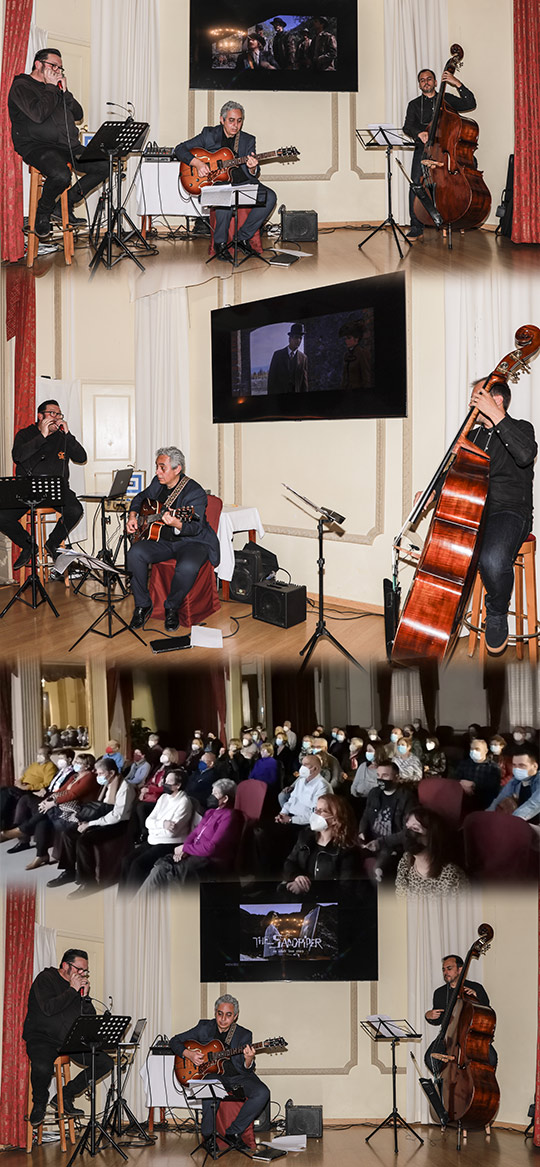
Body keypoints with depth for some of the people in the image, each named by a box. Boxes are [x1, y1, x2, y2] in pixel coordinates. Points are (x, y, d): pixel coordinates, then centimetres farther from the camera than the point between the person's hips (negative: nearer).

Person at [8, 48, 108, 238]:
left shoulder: (55, 88, 24)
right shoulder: (22, 86, -1)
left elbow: (78, 114, 18)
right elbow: (38, 114, -19)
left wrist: (64, 92, 5)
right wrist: (51, 87, -8)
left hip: (68, 147, 8)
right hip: (36, 146, -8)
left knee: (104, 166, -7)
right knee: (61, 174, -37)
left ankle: (64, 205, 2)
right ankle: (43, 213, -6)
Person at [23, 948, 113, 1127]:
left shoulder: (80, 985, 13)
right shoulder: (46, 979, -6)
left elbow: (90, 1018, 9)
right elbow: (48, 1008, -23)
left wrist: (85, 996, -6)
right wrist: (72, 990, -17)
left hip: (70, 1040, 7)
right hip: (42, 1037, -7)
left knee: (105, 1062, -6)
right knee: (42, 1067, -37)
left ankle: (65, 1096, 5)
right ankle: (39, 1102, -3)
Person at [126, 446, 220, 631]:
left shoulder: (195, 492, -19)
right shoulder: (158, 483, 4)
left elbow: (195, 527, -31)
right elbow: (141, 498, 25)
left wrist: (177, 524, -52)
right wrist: (133, 516, 6)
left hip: (192, 542, -6)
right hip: (162, 540, 6)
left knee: (188, 567, -38)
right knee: (135, 553, -21)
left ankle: (172, 608, -10)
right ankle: (142, 605, -7)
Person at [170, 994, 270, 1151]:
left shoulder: (244, 1035, -1)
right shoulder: (204, 1028, 2)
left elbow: (246, 1070, -4)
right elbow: (175, 1041, 7)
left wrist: (248, 1061, -28)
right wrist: (188, 1054, -12)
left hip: (237, 1075, 1)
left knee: (262, 1093, -27)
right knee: (209, 1095, -36)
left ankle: (233, 1132, -15)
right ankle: (208, 1138, -12)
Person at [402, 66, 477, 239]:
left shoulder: (447, 99, 14)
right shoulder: (414, 105, 17)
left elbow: (470, 104, 2)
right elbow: (408, 126, 4)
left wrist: (458, 84, -7)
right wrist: (419, 133, -18)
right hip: (423, 147, 0)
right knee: (417, 182, -20)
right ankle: (416, 228, -18)